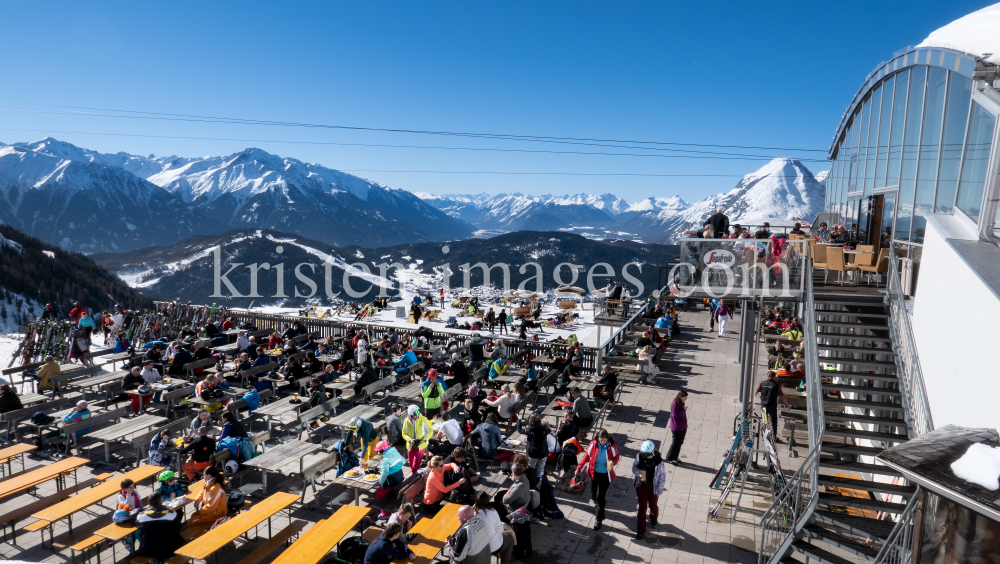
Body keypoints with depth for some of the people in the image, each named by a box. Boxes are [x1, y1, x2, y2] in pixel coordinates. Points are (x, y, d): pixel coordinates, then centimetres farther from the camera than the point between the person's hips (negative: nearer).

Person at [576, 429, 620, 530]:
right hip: (594, 473, 2)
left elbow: (616, 457, 0)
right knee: (593, 493, 16)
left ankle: (599, 520, 14)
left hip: (605, 475, -2)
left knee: (600, 497, 1)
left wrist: (613, 462, -23)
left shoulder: (612, 447, -16)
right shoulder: (593, 444, -13)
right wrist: (579, 468, -6)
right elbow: (586, 457, -3)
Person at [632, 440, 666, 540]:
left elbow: (662, 476, -11)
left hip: (653, 486, -1)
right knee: (642, 507, 5)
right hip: (641, 485, 1)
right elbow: (634, 467, 0)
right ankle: (641, 531, 16)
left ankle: (654, 518, 55)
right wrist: (638, 472, -24)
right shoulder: (639, 457, -14)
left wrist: (660, 490, -7)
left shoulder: (658, 460, -21)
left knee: (653, 505, 21)